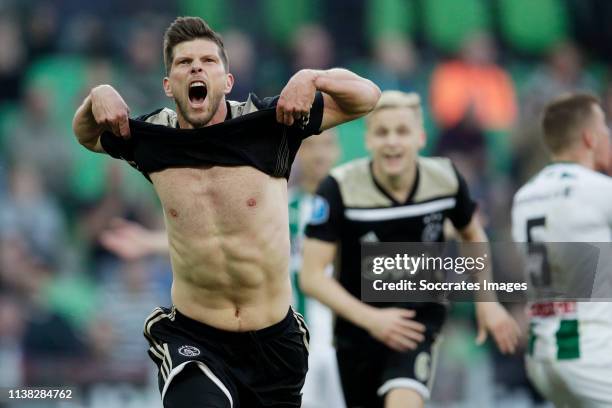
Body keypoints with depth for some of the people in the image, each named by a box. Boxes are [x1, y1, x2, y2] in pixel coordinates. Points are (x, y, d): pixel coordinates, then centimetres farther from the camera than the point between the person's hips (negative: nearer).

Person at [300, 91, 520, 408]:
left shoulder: (445, 179, -10)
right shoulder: (339, 189, -19)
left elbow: (473, 235, 12)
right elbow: (312, 276, -18)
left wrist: (487, 301, 6)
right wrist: (370, 318, -27)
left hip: (420, 317, 0)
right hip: (358, 327, 0)